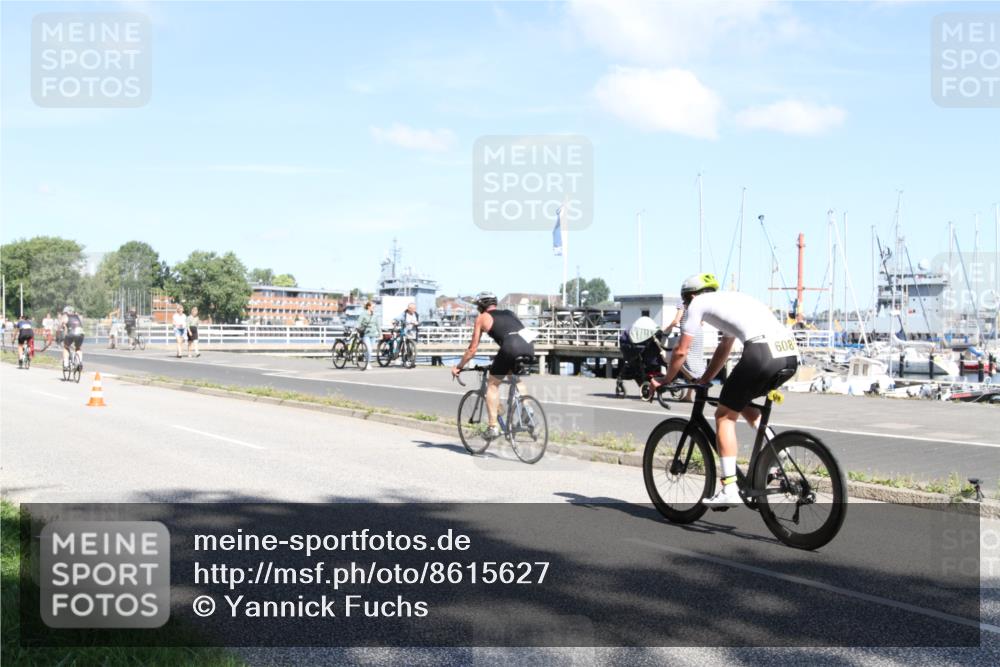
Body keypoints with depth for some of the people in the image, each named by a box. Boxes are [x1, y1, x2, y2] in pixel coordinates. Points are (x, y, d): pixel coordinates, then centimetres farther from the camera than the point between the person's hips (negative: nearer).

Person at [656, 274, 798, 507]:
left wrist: (664, 382, 29)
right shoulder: (731, 299, 35)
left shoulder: (698, 303, 13)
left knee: (724, 416, 7)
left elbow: (681, 351, 15)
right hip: (790, 353, 8)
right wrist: (703, 381, 50)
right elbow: (724, 349, 44)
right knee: (743, 401, 31)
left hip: (762, 352, -8)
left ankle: (730, 491, 2)